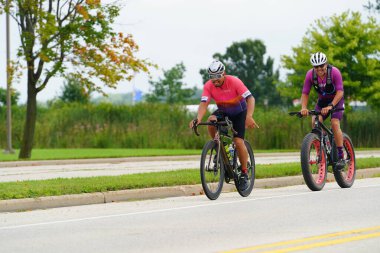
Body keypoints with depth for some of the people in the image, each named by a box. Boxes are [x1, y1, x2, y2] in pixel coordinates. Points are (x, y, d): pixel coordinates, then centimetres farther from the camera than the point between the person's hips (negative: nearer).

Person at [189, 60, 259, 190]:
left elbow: (250, 98, -33)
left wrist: (249, 116, -50)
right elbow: (204, 103, -30)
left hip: (239, 112, -3)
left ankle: (244, 173, 1)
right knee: (211, 120, -31)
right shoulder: (208, 86, -19)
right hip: (223, 111, 3)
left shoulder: (234, 82, -28)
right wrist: (198, 119, -50)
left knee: (238, 142, -17)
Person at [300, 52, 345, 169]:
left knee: (335, 123, -21)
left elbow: (340, 91, -31)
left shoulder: (334, 72, -27)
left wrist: (330, 106, -44)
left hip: (336, 99, -3)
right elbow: (305, 93, -16)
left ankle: (341, 157, -16)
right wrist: (304, 108, -33)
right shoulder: (310, 74, -18)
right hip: (322, 100, 3)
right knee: (315, 121, -20)